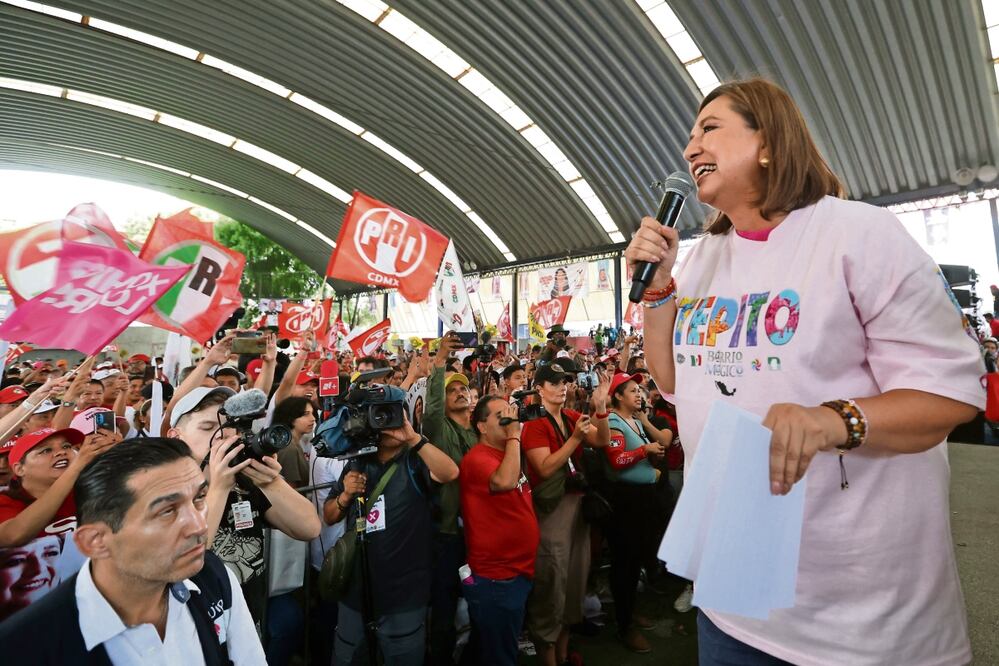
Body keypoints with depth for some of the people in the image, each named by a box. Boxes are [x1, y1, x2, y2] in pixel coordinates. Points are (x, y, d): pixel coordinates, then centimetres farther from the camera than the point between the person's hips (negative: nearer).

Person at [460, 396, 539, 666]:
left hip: (518, 572, 9)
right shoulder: (477, 458, -19)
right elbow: (505, 482, -39)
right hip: (495, 579, -9)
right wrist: (514, 435, -29)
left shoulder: (507, 454, 9)